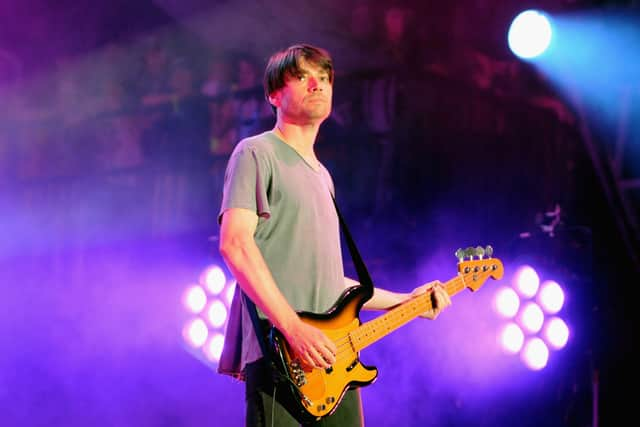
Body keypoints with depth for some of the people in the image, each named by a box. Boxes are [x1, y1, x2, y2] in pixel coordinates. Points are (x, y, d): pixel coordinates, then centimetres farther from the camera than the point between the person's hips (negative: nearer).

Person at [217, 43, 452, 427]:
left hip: (330, 357, 8)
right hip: (280, 355, -8)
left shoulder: (321, 176, 25)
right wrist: (294, 328, -21)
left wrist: (404, 301, 22)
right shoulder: (257, 154, 0)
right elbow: (235, 243, -14)